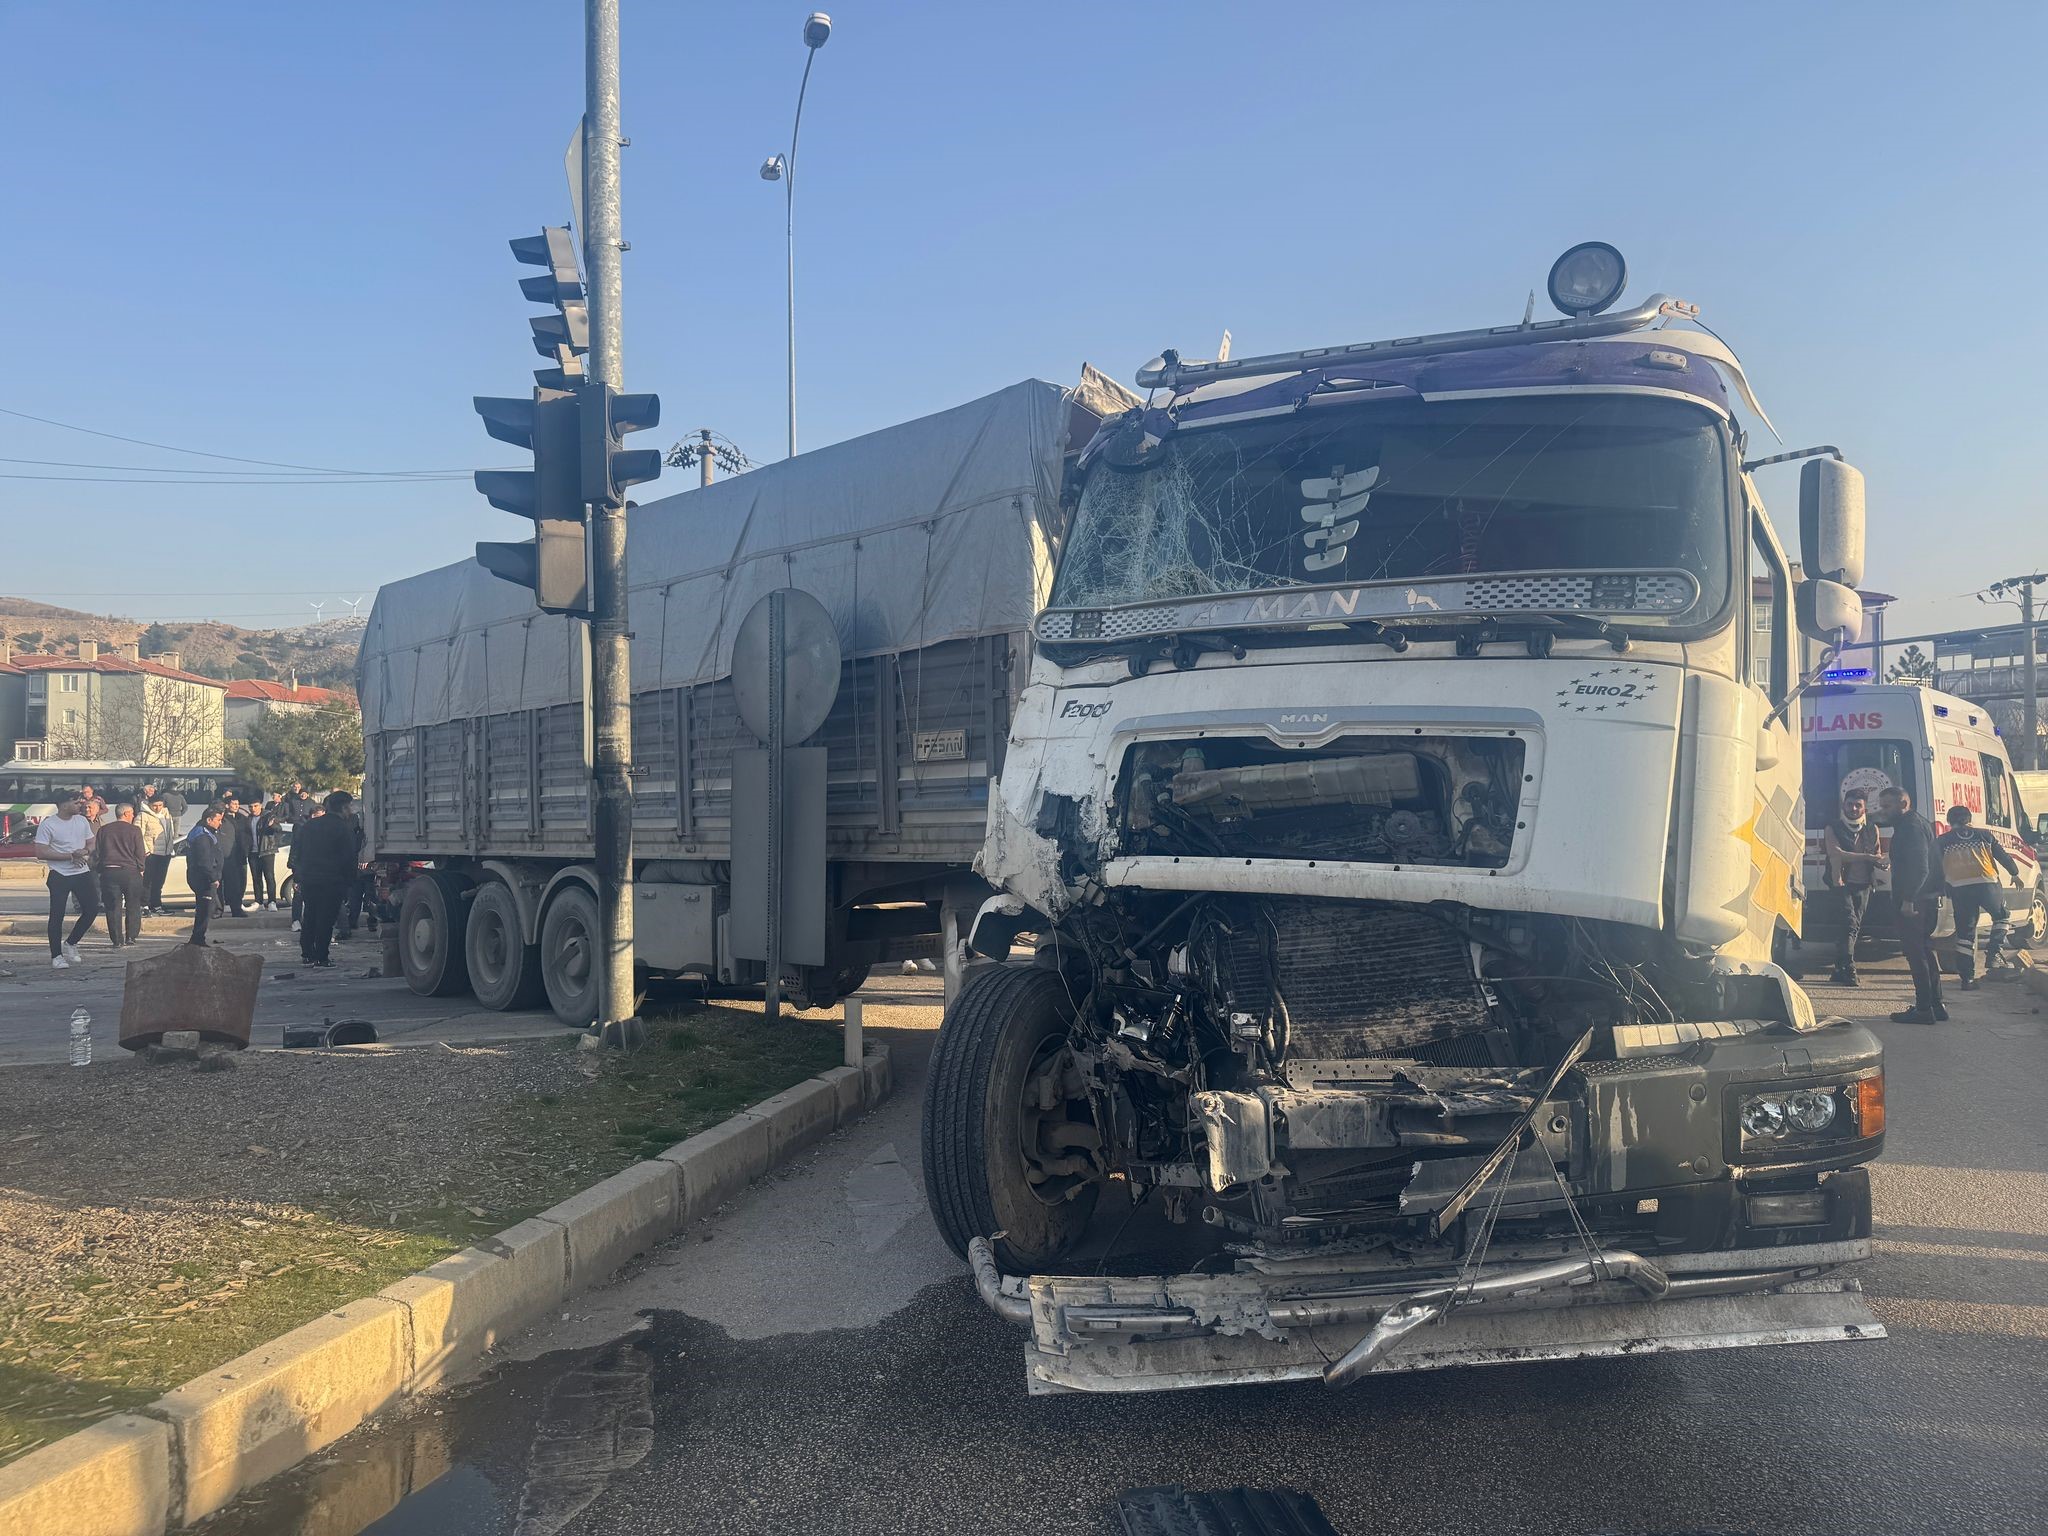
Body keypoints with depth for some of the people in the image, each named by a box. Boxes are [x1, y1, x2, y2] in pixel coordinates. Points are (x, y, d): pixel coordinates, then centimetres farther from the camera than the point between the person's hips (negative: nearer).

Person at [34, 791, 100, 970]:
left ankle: (70, 943, 22)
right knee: (57, 916, -2)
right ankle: (56, 956, 5)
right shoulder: (47, 824, -9)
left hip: (82, 873, 5)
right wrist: (70, 856, -16)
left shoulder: (82, 821, 8)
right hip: (59, 875, -5)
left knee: (92, 909, 3)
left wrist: (85, 851, -8)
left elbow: (91, 844, 16)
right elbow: (40, 853, -15)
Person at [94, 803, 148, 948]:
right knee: (133, 906, 10)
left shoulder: (104, 830, 7)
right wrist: (140, 869, 10)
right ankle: (131, 937, 9)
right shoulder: (134, 830, -2)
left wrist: (99, 870, 16)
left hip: (109, 872, 2)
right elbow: (140, 854, -3)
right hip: (130, 871, -2)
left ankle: (117, 940, 3)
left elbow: (96, 853, 9)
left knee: (113, 907, 4)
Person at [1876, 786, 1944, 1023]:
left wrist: (1908, 898, -25)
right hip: (1928, 898, 11)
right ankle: (1935, 1005, 21)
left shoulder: (1911, 825, -13)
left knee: (1915, 952, -8)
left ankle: (1924, 1009, -8)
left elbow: (1918, 866, -23)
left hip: (1914, 900, -11)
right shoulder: (1915, 822, 18)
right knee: (1923, 950, 16)